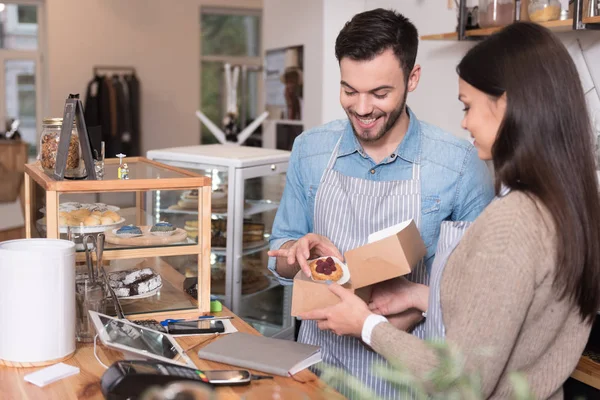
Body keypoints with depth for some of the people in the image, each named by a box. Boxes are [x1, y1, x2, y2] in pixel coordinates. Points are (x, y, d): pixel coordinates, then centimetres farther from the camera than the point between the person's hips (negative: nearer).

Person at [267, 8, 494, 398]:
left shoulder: (460, 163, -13)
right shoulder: (309, 150, -3)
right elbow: (280, 260, 5)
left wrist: (423, 306, -21)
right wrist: (302, 251, -17)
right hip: (320, 355, 3)